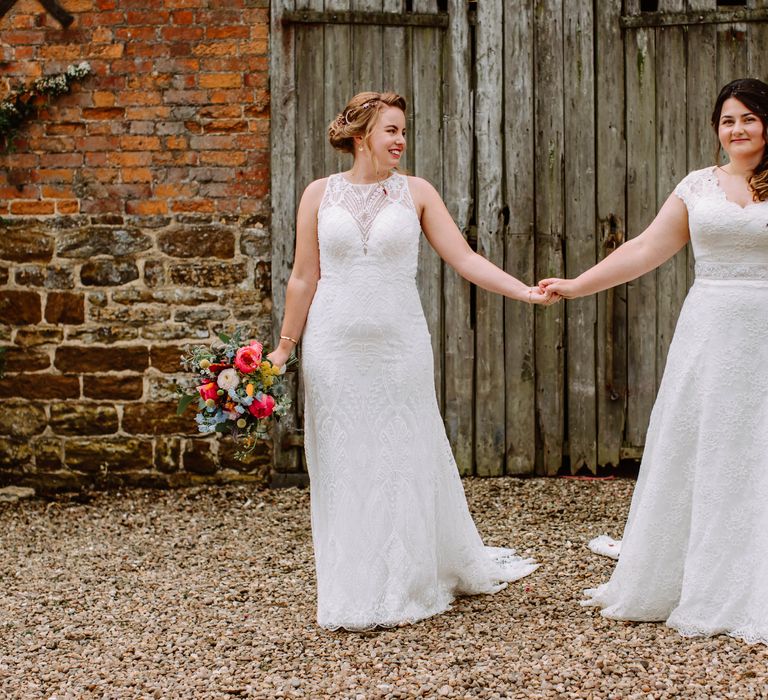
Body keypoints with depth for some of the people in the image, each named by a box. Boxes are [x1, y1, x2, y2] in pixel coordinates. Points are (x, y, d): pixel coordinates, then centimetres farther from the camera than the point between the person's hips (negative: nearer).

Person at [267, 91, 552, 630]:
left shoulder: (416, 193, 3)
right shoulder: (320, 195, 3)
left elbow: (464, 258, -1)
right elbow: (304, 278, 7)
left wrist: (526, 292, -10)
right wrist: (285, 346, 6)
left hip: (400, 345, 0)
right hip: (336, 348, 0)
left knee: (404, 463, 5)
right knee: (343, 466, 4)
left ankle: (404, 588, 20)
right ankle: (352, 595, 15)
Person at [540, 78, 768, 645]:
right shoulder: (699, 185, 8)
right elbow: (645, 250, 9)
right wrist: (575, 286, 6)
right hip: (706, 332, 2)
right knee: (688, 454, 6)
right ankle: (664, 582, 18)